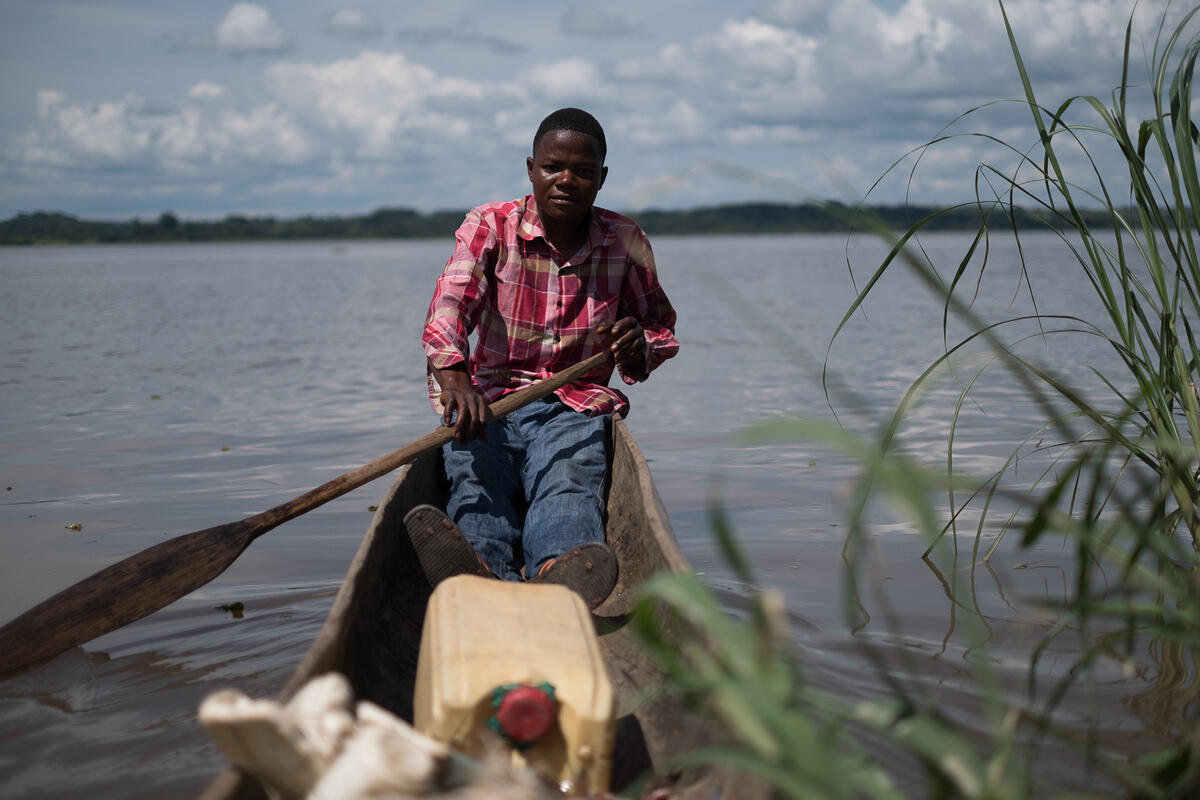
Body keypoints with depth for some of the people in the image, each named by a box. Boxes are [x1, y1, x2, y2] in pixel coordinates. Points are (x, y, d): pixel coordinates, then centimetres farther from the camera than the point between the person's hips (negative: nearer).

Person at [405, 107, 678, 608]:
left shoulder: (625, 244, 7)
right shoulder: (489, 226, 1)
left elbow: (660, 325, 20)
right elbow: (452, 299, -18)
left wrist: (641, 346, -8)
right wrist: (451, 372, -41)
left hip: (577, 404, 0)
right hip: (487, 397, 1)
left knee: (568, 486, -34)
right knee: (477, 483, -34)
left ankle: (559, 573, -67)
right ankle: (480, 569, -66)